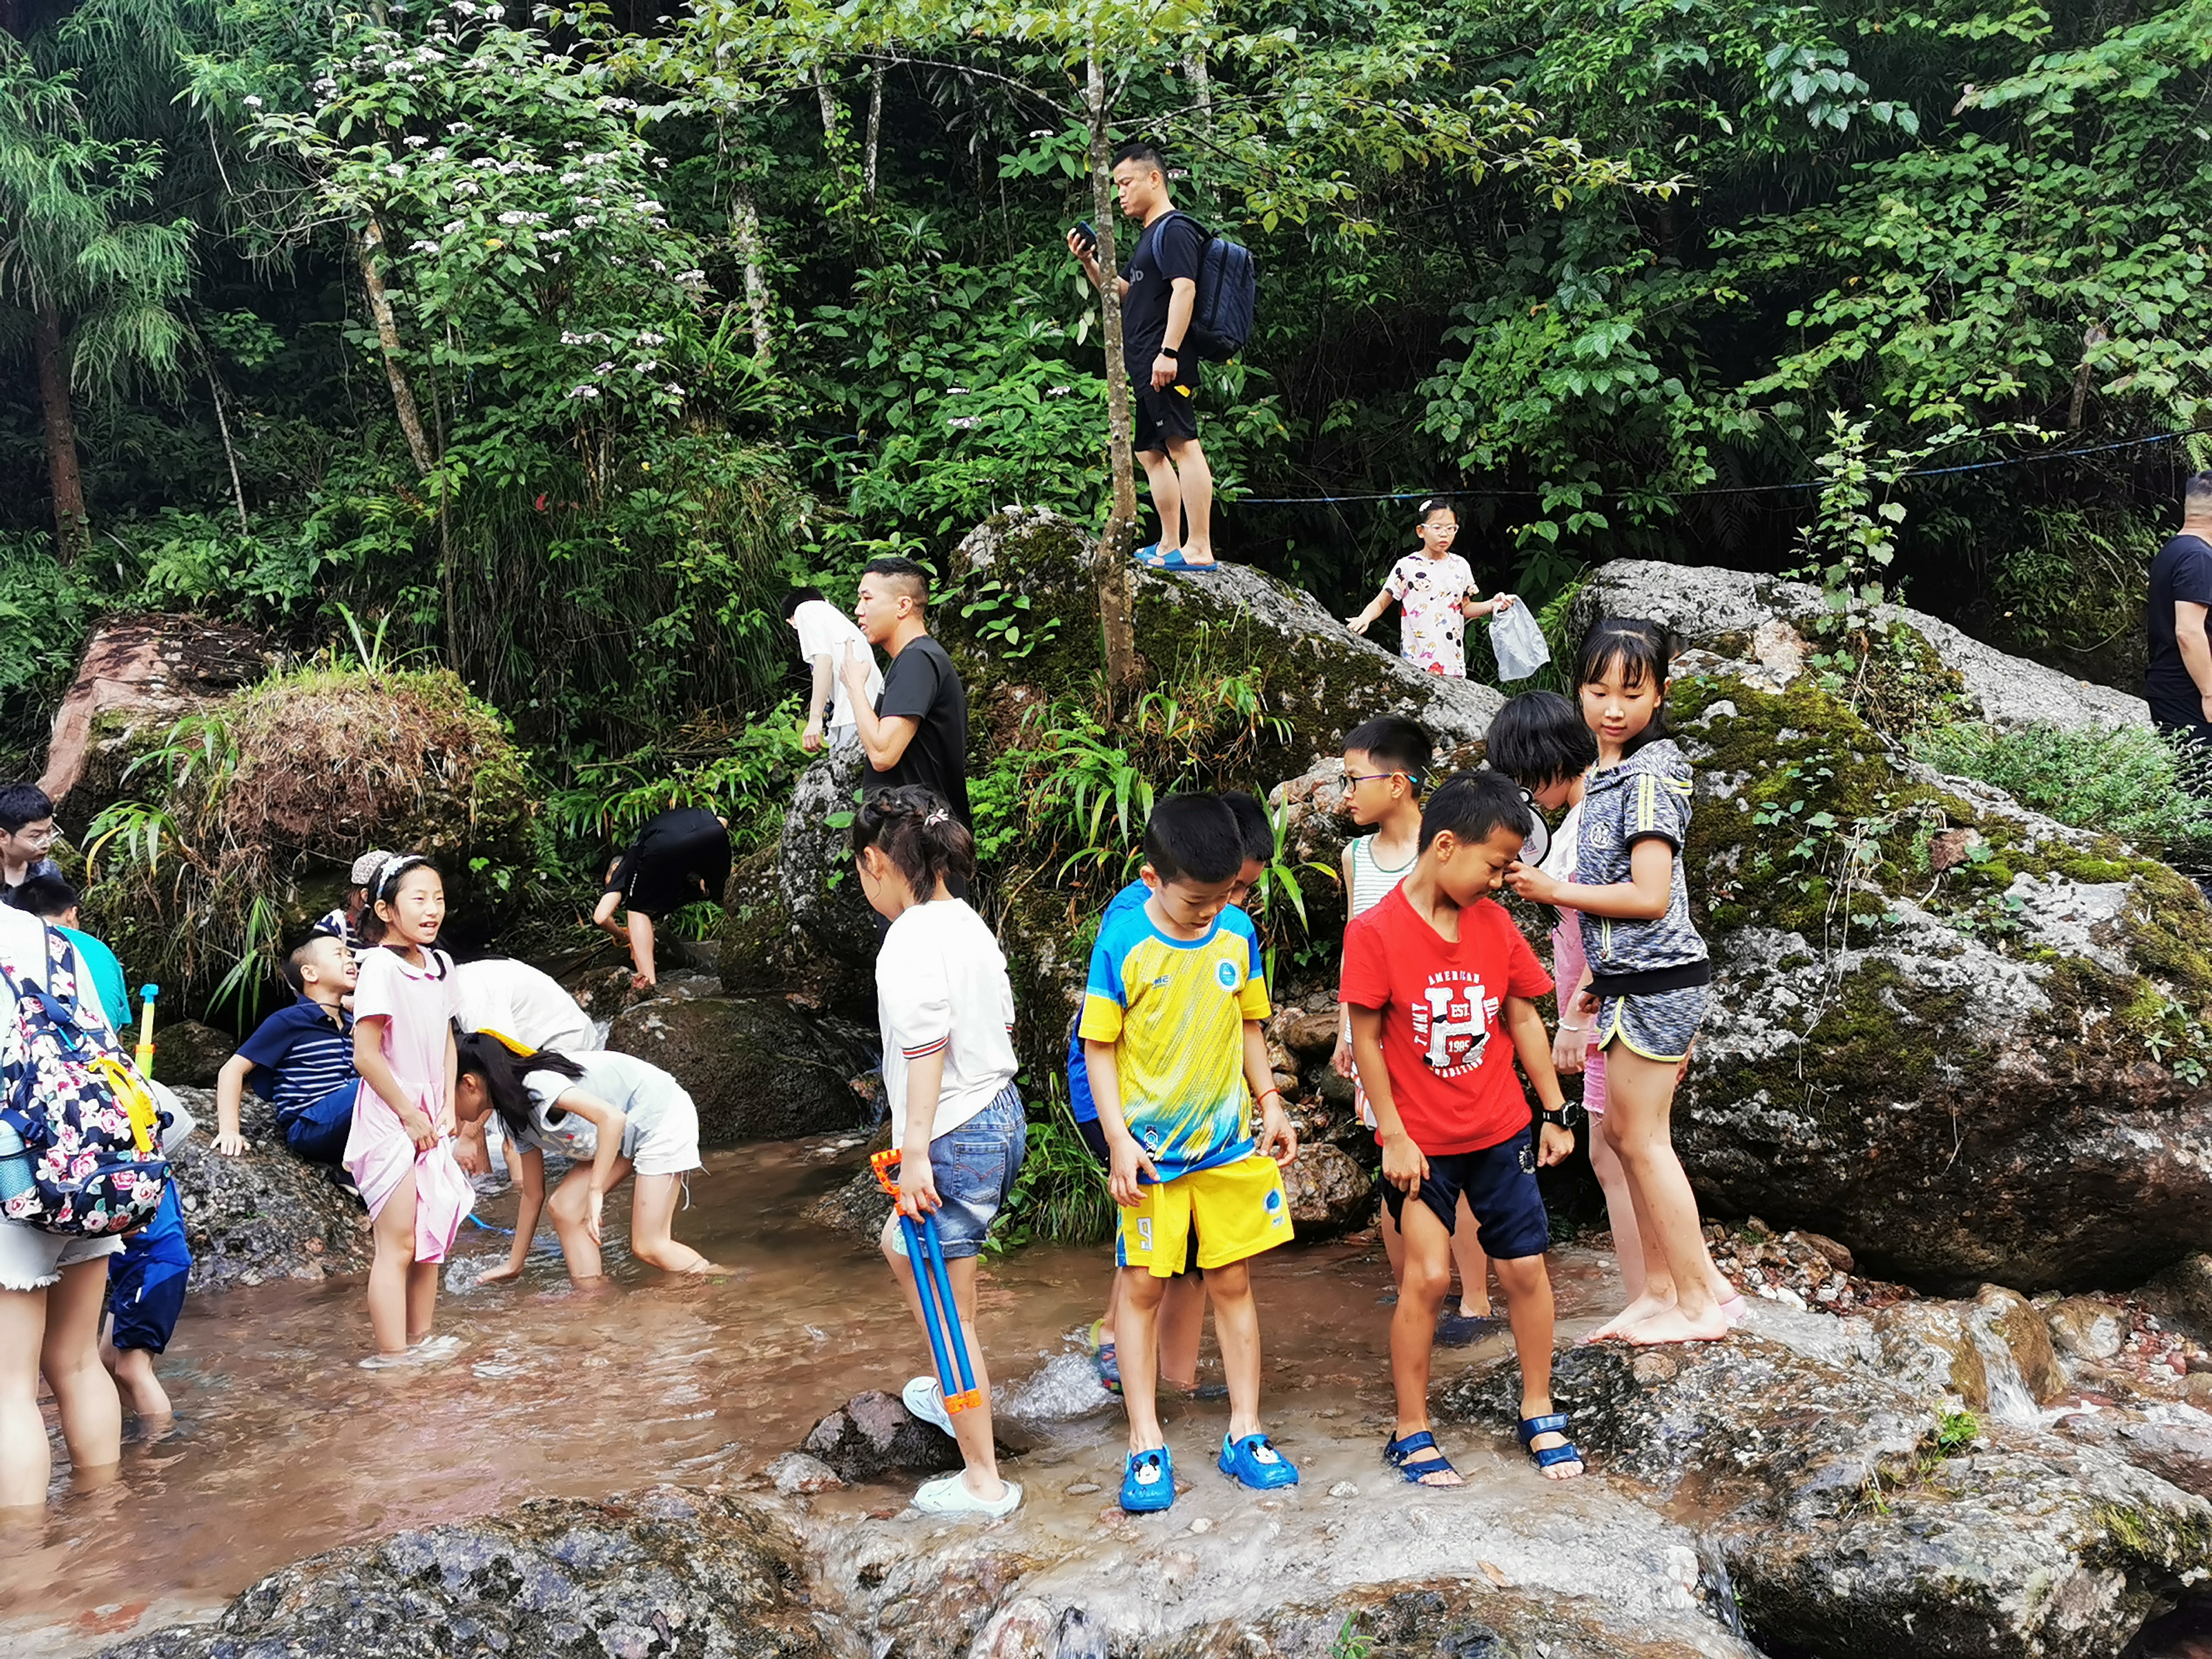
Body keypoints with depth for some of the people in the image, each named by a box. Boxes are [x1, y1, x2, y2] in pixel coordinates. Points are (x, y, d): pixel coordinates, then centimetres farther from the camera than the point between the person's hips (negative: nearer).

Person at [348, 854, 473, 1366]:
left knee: (431, 1237, 15)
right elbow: (365, 1055, -19)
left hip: (430, 1118, 8)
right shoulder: (380, 966, -17)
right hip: (390, 1118, -8)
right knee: (397, 1243, -5)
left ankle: (421, 1338, 26)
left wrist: (447, 1108, 5)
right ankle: (391, 1354, 2)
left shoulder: (440, 964, 7)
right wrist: (409, 1114, -14)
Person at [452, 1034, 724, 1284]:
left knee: (648, 1247, -11)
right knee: (565, 1207, -6)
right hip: (629, 1131, 9)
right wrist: (514, 1266, 15)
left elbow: (613, 1118, -37)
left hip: (662, 1116, -9)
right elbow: (533, 1195, 12)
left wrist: (596, 1191, -36)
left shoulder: (537, 1083, -26)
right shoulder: (515, 1119, 3)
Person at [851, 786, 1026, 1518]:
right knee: (901, 1247, 30)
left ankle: (983, 1481, 14)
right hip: (1003, 1114, 10)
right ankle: (958, 1396, 43)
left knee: (949, 1311, 3)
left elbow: (925, 1048, -24)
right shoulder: (969, 924, 8)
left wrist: (915, 1154, -21)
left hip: (955, 1140, -10)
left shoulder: (909, 943, -18)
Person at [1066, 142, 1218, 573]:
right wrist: (1089, 263, 17)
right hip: (1142, 367, 11)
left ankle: (1199, 548, -20)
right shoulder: (1148, 236, 24)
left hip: (1166, 365, -11)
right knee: (1150, 452, 13)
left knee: (1182, 445, -15)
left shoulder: (1175, 229, -7)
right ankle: (1170, 545, 18)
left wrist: (1169, 352, -26)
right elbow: (1122, 292, 33)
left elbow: (1184, 288, -19)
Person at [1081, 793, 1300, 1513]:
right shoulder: (1123, 941, -13)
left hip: (1231, 1143, 3)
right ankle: (1146, 1446, 12)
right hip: (1151, 1149, -3)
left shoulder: (1238, 931, -1)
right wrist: (1119, 1140, -13)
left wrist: (1271, 1104, 7)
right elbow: (1100, 1047, -8)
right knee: (1142, 1287, 2)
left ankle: (1244, 1434, 19)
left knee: (1233, 1281, 9)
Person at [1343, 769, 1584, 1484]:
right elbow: (1368, 1039, -11)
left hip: (1501, 1131, 4)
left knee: (1526, 1268, 7)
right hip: (1421, 1142, -4)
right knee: (1428, 1275, -7)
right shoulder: (1375, 931, -15)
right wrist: (1394, 1136, -11)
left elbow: (1524, 1019, 8)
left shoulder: (1494, 923, -1)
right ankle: (1411, 1432, 10)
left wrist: (1555, 1113, 9)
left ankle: (1539, 1413, 26)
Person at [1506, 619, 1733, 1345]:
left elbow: (1650, 897, -22)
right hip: (1632, 978, 10)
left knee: (1642, 1138, -3)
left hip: (1657, 979, -10)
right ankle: (1662, 1287, 24)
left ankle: (1698, 1304, 7)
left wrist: (1555, 891, -16)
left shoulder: (1648, 777, -17)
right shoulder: (1609, 771, 12)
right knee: (1625, 1130, 14)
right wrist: (1600, 975, 19)